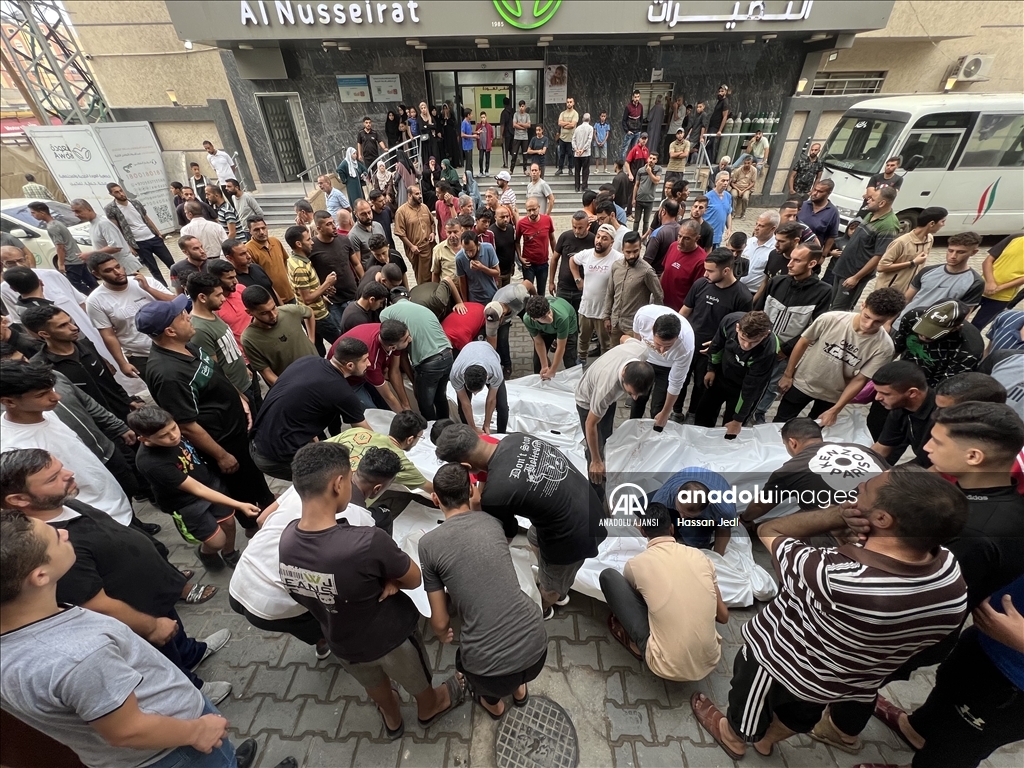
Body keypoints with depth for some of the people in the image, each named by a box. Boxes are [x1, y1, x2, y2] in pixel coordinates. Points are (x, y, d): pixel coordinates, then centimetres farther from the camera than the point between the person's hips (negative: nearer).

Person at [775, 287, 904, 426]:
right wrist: (787, 375, -3)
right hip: (801, 383, 0)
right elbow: (803, 343, -10)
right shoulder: (830, 319, -25)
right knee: (780, 424, 13)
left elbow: (859, 380, -14)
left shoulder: (884, 347, -22)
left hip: (832, 396, 1)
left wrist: (835, 410, -17)